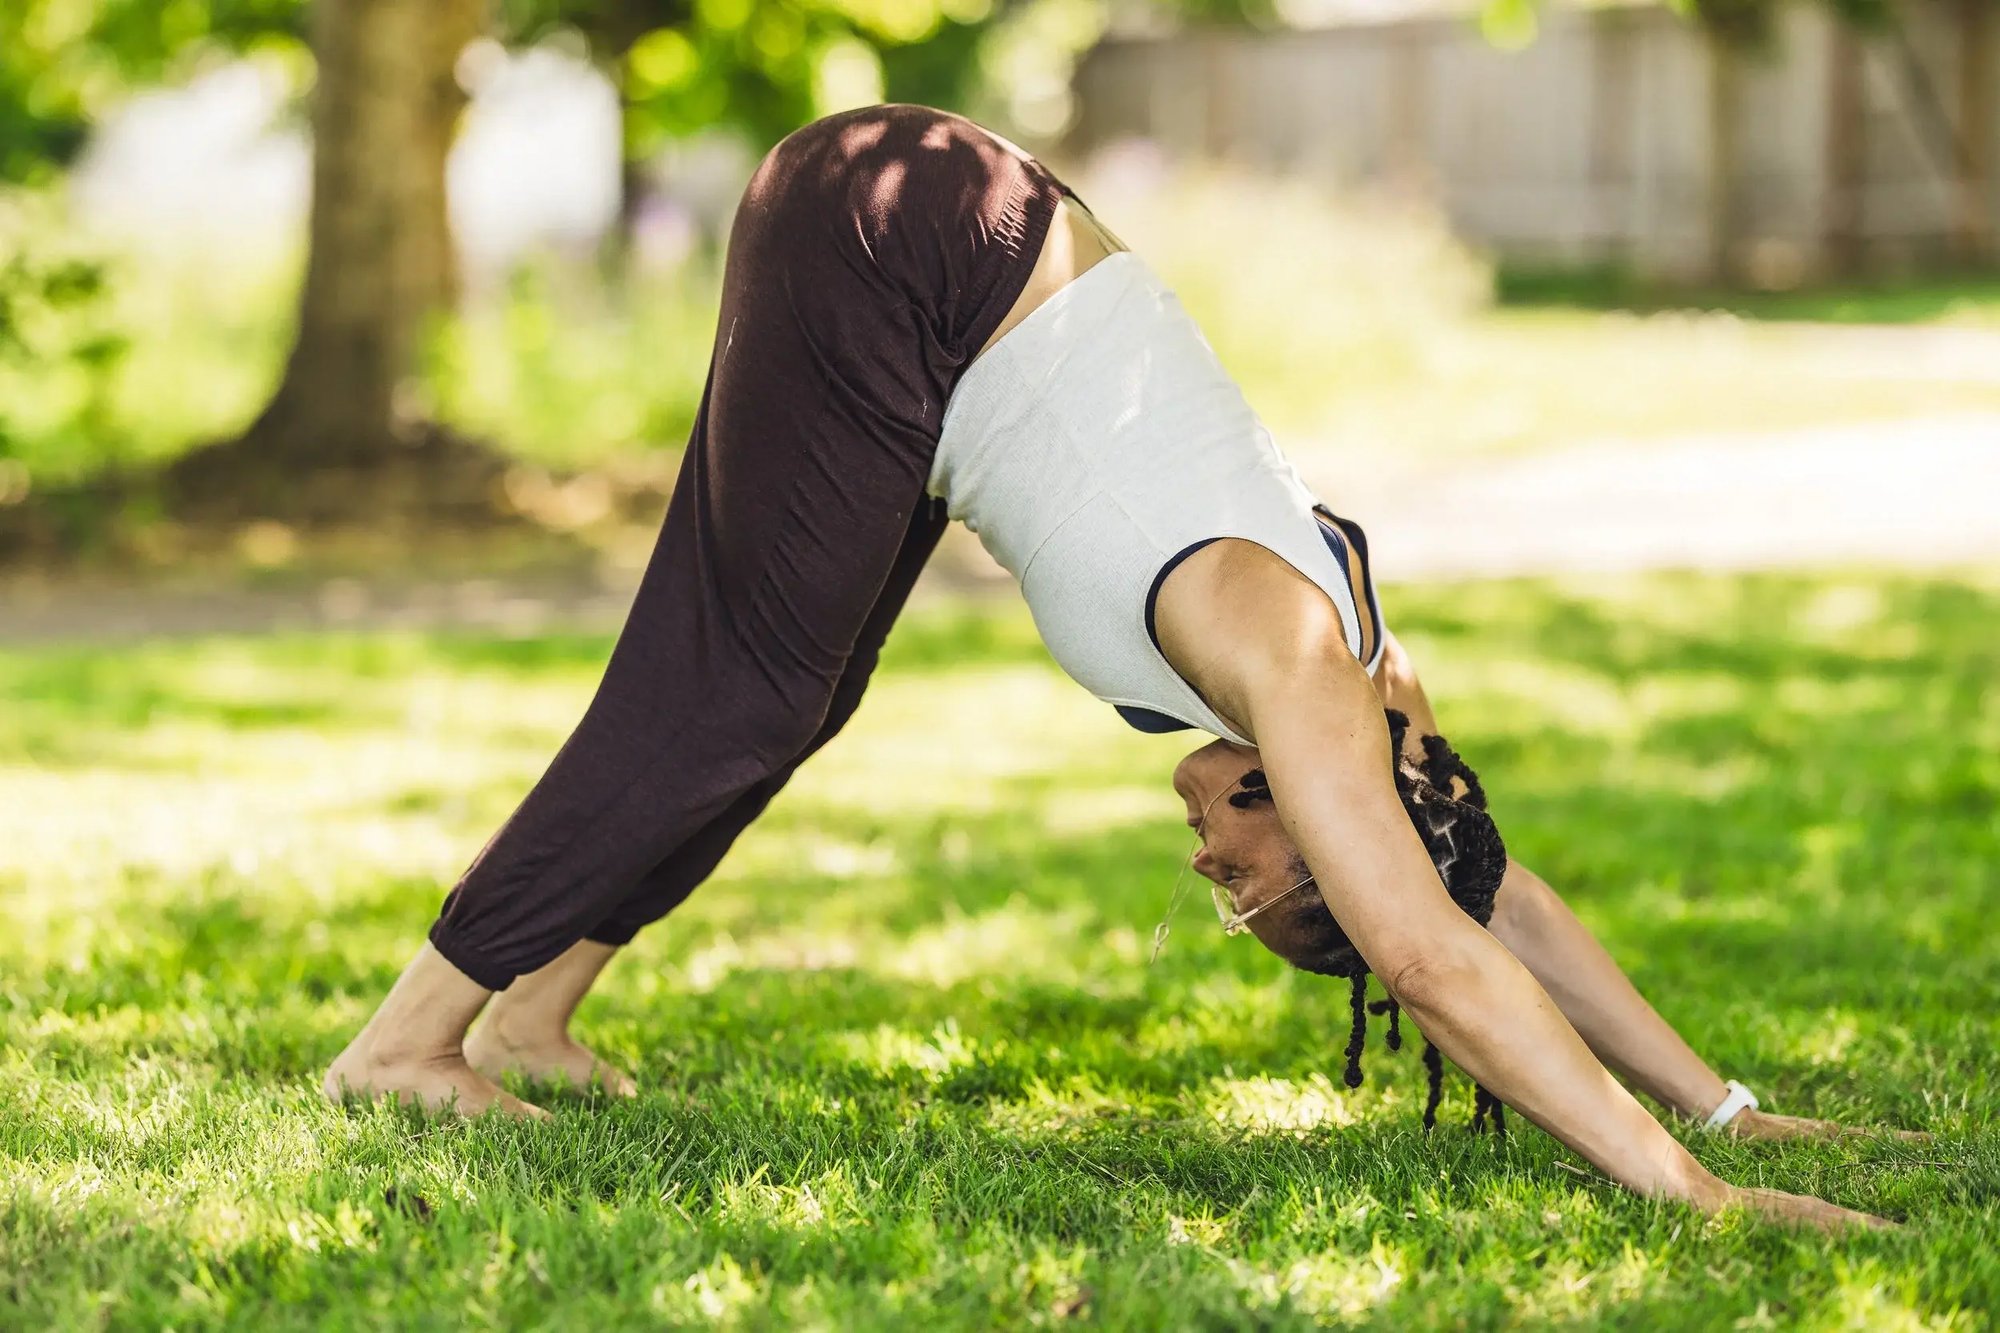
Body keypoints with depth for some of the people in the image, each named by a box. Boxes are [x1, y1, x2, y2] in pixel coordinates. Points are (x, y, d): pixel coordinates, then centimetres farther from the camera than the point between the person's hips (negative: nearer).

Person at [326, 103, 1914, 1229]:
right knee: (739, 703, -6)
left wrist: (1720, 1106, 14)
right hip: (886, 246, -8)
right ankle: (408, 1040, 0)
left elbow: (1505, 901, 14)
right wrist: (1684, 1185, -26)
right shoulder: (1293, 664, -19)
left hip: (948, 273, 8)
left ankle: (527, 1015, 24)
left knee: (772, 697, 14)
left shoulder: (1350, 657, 4)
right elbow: (1437, 956, -25)